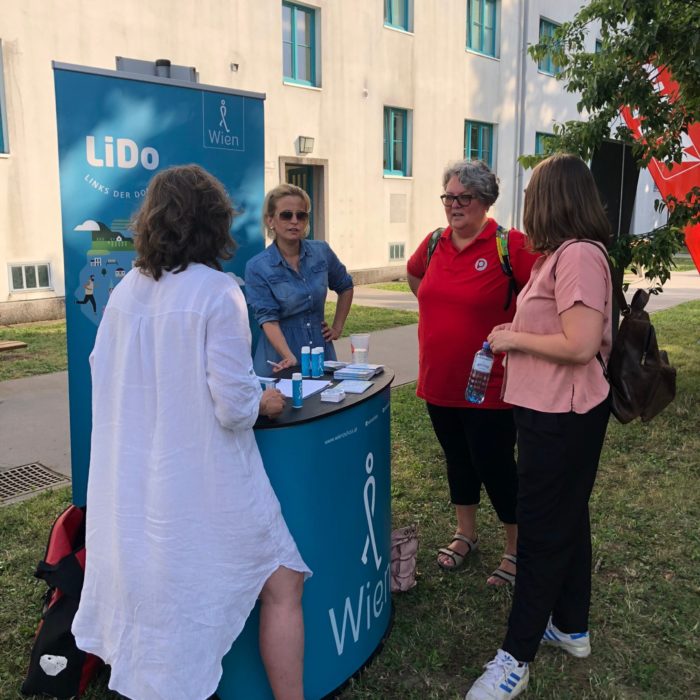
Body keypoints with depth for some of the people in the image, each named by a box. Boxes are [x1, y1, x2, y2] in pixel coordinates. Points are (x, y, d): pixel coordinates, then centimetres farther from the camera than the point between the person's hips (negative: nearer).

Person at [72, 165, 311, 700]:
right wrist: (265, 403, 1)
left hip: (131, 479, 7)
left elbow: (105, 376, 10)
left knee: (152, 587, 26)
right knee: (282, 588, 10)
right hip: (204, 483, -7)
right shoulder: (217, 292, -17)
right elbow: (234, 406, -19)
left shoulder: (124, 291, 1)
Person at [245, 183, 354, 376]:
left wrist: (338, 327, 10)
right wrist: (290, 358, -31)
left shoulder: (322, 252, -1)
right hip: (280, 359, -3)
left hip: (321, 350, 4)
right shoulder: (257, 267, -11)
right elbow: (268, 318, -18)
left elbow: (345, 287, 16)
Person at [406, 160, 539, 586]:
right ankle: (466, 534, 41)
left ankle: (517, 549, 26)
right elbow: (414, 274, 24)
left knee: (494, 466, 4)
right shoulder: (434, 243, 4)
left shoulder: (510, 245, -15)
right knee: (457, 459, 20)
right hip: (438, 381, 6)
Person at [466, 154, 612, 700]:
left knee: (542, 532, 0)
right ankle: (572, 627, 38)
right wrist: (520, 331, 8)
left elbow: (581, 345, -26)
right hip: (554, 410, 10)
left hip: (562, 417, -10)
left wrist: (515, 339, -15)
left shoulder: (579, 255, -20)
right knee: (567, 521, 20)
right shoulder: (566, 253, 11)